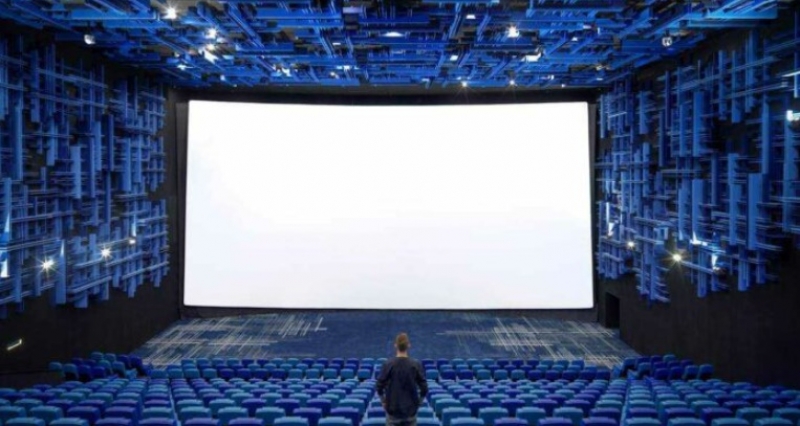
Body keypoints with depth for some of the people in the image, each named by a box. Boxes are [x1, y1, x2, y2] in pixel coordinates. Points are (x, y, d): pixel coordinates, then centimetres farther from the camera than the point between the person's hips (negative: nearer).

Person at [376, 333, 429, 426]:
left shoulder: (388, 364, -9)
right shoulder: (416, 365, -6)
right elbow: (424, 387, -5)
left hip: (393, 409, -1)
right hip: (410, 409, 1)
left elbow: (380, 386, -6)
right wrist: (419, 402, 10)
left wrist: (384, 402, 9)